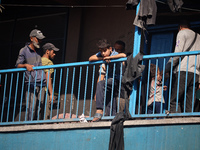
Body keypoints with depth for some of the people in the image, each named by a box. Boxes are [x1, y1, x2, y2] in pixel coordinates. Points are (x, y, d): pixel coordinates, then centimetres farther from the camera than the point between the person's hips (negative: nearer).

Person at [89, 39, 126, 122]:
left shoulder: (115, 54, -16)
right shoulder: (101, 54, 4)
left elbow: (123, 55, -35)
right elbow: (90, 58, -2)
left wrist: (109, 57, -28)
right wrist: (103, 58, -15)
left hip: (116, 80, -8)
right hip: (109, 80, 8)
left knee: (100, 84, -29)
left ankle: (99, 111, -31)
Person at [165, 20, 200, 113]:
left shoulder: (182, 33, 9)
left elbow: (177, 53, -5)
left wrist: (167, 69, 0)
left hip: (184, 71, -6)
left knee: (174, 100, -12)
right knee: (188, 104, 1)